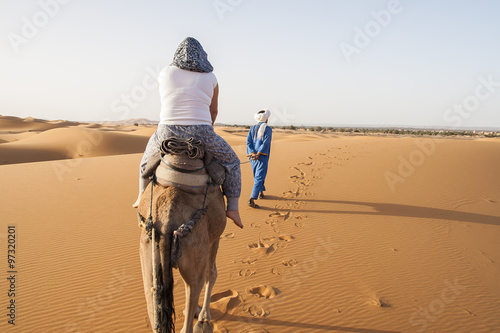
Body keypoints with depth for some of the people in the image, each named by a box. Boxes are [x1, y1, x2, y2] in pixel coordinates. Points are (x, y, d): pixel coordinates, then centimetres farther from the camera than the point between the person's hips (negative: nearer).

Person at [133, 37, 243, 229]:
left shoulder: (165, 74, 10)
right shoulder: (210, 78, 8)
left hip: (168, 134, 2)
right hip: (200, 135, -1)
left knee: (150, 152, 35)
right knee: (231, 161, 23)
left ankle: (142, 197, 45)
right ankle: (233, 208, 14)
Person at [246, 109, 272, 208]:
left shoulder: (252, 128, 13)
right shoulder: (268, 129, -1)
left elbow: (248, 142, 1)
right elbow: (265, 142, -14)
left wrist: (253, 153, -8)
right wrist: (258, 154, -17)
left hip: (252, 156, 6)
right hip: (262, 156, -6)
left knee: (257, 175, 23)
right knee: (259, 177, -7)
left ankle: (261, 192, 41)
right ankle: (252, 199, -18)